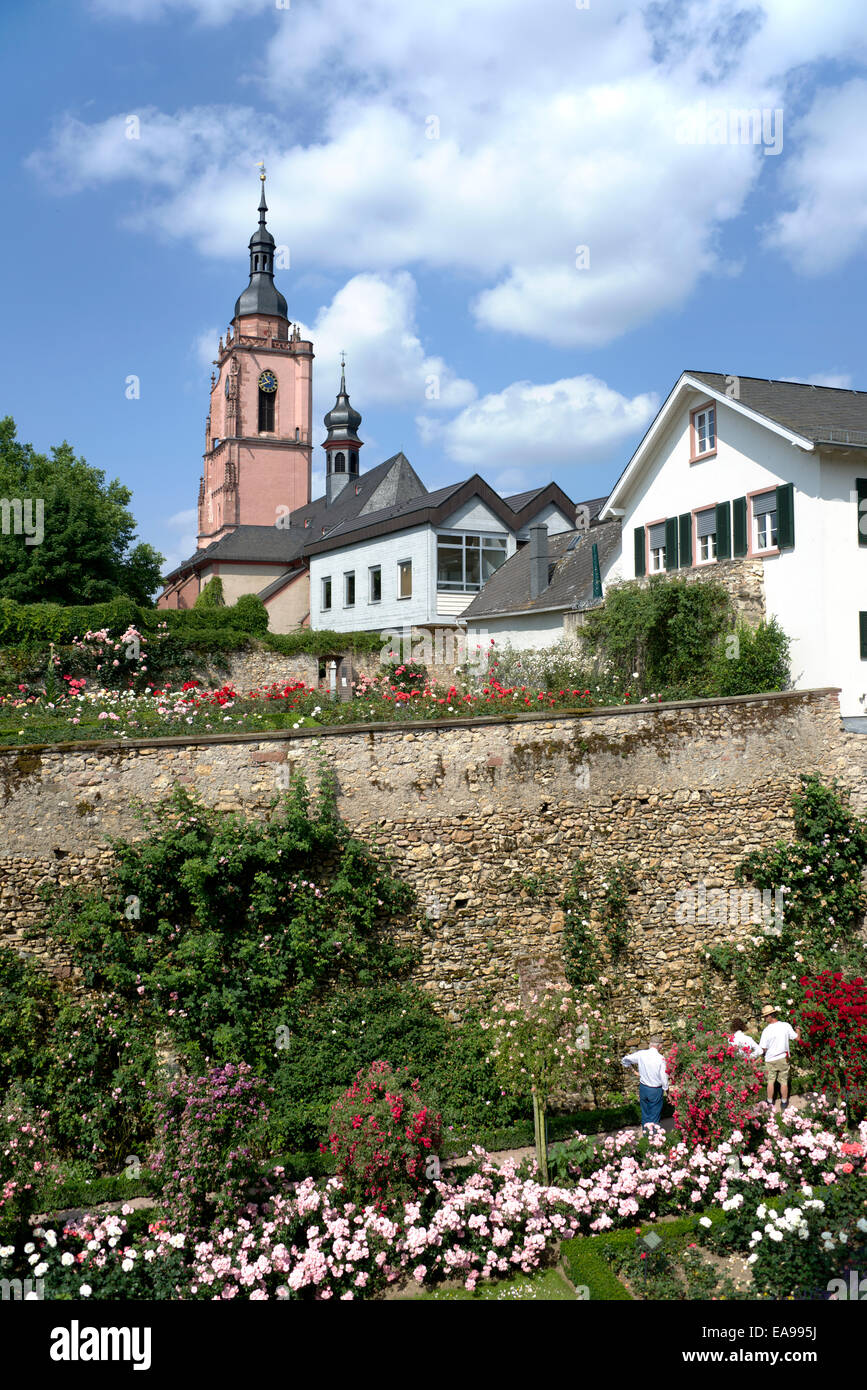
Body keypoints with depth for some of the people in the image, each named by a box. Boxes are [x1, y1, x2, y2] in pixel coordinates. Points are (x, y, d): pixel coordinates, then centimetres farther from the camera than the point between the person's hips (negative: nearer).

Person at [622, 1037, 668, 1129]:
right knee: (654, 1117, 7)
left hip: (643, 1088, 4)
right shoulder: (661, 1058, -17)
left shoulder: (641, 1054, -6)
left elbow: (625, 1059, 8)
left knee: (645, 1114, 18)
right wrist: (665, 1089, 1)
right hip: (656, 1090, -4)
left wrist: (629, 1065, 27)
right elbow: (664, 1076, -14)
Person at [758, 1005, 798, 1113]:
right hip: (783, 1059, 2)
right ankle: (784, 1103, 27)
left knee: (770, 1081, 15)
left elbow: (763, 1049, -15)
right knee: (784, 1082, 15)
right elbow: (796, 1038, 0)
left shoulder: (767, 1030, -18)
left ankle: (770, 1103, 25)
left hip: (771, 1060, -2)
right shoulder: (786, 1026, -12)